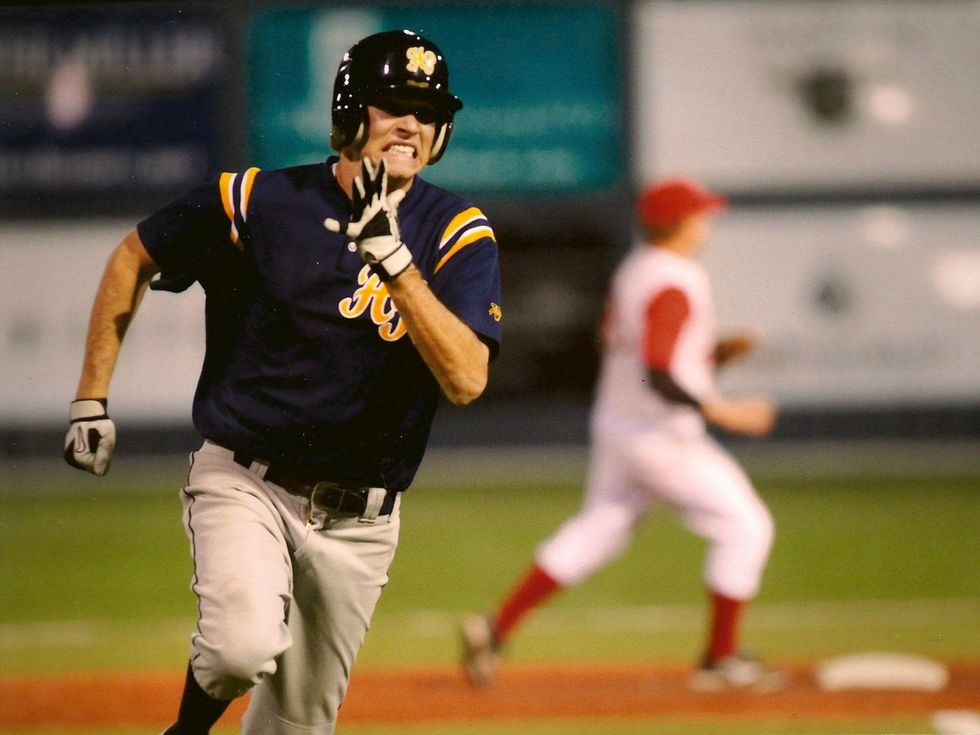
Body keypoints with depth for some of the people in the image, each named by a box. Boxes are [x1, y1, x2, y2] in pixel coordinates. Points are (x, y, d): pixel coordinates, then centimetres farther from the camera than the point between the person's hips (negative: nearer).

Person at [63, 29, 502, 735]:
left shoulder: (458, 234, -6)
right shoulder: (256, 201, -8)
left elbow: (466, 380, -21)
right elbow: (132, 259, 9)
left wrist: (395, 260, -30)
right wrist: (92, 398, 6)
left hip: (357, 518, 2)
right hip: (244, 484, -2)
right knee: (243, 647, -29)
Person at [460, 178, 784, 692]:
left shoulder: (633, 270, 9)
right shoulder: (674, 284, -20)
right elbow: (659, 377, -28)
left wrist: (714, 354, 10)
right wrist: (724, 413, -24)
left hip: (614, 428, 9)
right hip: (663, 437, -9)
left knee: (596, 534, 15)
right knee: (745, 528, 3)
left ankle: (496, 628, 8)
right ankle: (721, 659, 7)